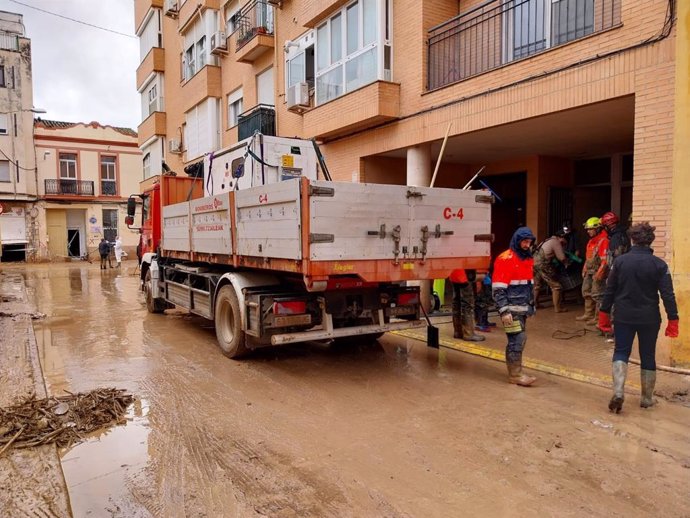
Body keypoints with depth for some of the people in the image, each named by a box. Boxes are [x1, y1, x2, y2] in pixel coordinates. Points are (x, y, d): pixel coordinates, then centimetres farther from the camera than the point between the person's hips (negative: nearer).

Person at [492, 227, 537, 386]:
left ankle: (515, 370, 23)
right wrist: (504, 310, -21)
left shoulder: (528, 259, 14)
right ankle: (515, 375, 2)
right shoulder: (505, 259, -12)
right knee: (517, 339, -7)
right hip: (511, 309, -8)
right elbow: (498, 289, -16)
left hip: (523, 307, 8)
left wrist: (532, 305, 24)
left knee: (520, 339, 12)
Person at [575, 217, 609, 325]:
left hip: (598, 272, -10)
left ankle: (598, 317, 1)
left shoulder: (603, 241, -16)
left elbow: (605, 259, -21)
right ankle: (588, 314, 29)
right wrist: (584, 269, 19)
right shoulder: (591, 241, 15)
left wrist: (599, 273, -24)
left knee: (597, 295, -6)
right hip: (589, 272, 10)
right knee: (586, 292, 17)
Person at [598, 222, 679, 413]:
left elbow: (609, 290, -1)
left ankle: (618, 391, -9)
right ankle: (647, 398, 25)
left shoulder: (620, 261, -5)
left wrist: (604, 314, 8)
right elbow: (668, 295, -8)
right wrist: (673, 320, -1)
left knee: (621, 352, 10)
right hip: (649, 319, 0)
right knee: (648, 357, 14)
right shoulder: (659, 265, -7)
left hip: (624, 317, 0)